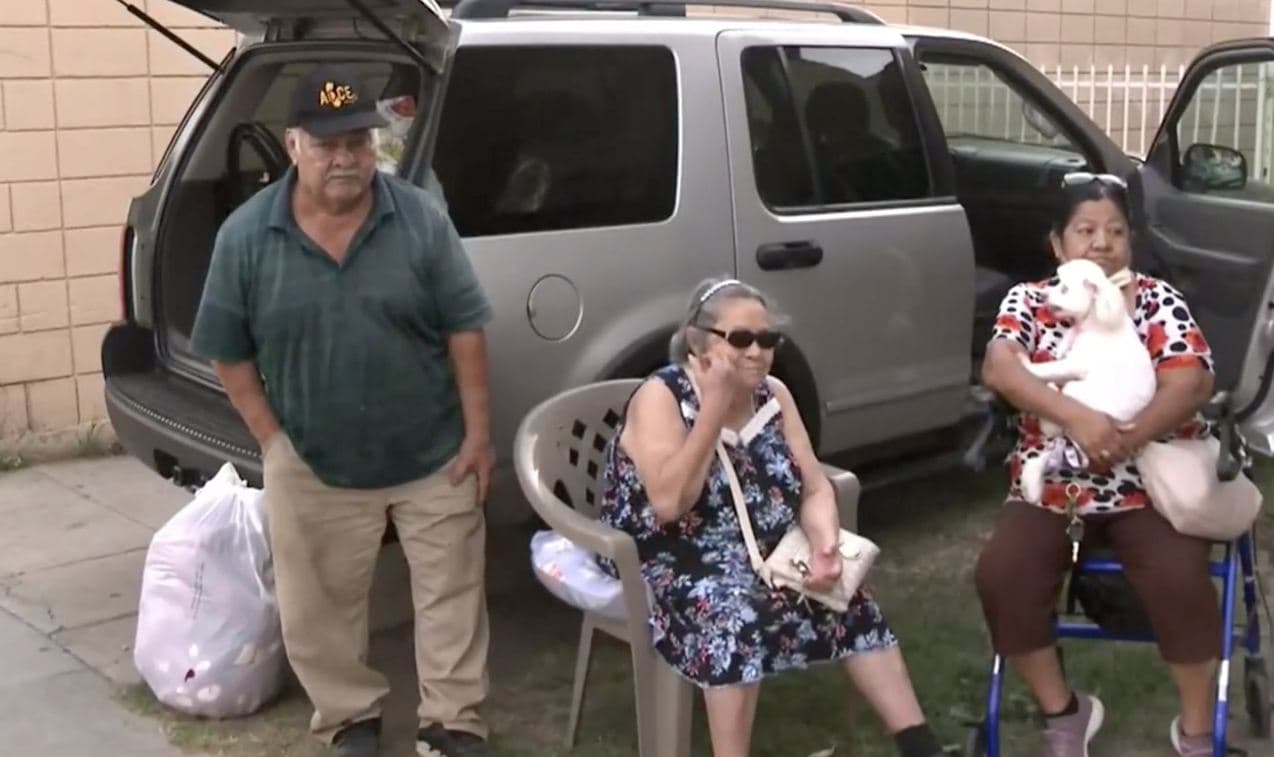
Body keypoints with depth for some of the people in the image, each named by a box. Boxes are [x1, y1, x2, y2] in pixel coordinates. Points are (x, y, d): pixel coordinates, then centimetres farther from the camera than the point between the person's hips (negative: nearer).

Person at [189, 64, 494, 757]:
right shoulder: (246, 236, -8)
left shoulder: (421, 220, -9)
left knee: (451, 595, 10)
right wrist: (273, 440, -4)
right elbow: (228, 353, 0)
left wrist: (477, 433, -6)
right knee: (319, 607, 13)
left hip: (434, 458, 0)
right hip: (313, 469, 1)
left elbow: (464, 329, -5)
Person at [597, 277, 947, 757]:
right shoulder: (660, 397, -16)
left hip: (764, 553, 6)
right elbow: (669, 503, -28)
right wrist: (715, 406, -28)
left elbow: (815, 488, 1)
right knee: (736, 612, -33)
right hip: (672, 564, -6)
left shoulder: (773, 394, 3)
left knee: (847, 596, -11)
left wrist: (825, 545, -20)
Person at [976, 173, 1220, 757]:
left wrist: (1126, 439, -27)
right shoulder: (1028, 300, 3)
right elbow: (998, 369, -16)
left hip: (1148, 480, -1)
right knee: (1001, 575, -22)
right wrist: (1077, 417, -32)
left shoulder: (1157, 300, 2)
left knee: (1179, 579, -27)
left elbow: (1193, 382, -12)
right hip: (1052, 483, 1)